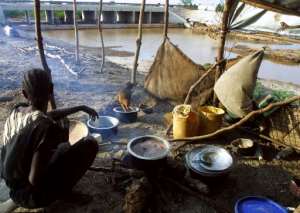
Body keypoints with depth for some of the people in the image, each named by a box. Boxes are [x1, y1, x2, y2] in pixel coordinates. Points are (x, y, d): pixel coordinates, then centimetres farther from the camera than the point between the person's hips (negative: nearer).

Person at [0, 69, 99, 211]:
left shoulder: (17, 111, -7)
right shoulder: (45, 126, -31)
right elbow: (35, 180, -30)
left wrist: (81, 108, 20)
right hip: (33, 195, -7)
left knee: (61, 122, 15)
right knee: (90, 143, -7)